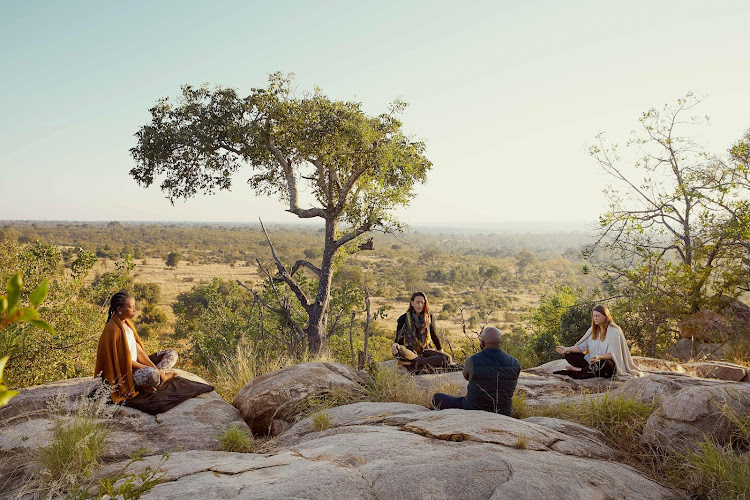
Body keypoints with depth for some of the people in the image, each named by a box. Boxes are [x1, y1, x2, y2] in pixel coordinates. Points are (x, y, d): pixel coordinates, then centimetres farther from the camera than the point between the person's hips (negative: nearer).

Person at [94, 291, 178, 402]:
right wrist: (153, 369, -15)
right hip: (123, 373, -10)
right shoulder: (113, 329, -22)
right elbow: (124, 360, -20)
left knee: (171, 354, 2)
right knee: (151, 375, -40)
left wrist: (155, 369, -4)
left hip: (135, 364, 10)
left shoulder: (127, 323, 6)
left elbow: (138, 349, 6)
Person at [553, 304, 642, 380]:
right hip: (592, 361, 6)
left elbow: (613, 354, -19)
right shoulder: (593, 330, 10)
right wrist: (567, 349, -13)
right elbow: (582, 346, 4)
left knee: (602, 363, -43)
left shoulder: (614, 331, -10)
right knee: (569, 355, -10)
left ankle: (577, 370, -22)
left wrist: (599, 357, -39)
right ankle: (594, 370, -22)